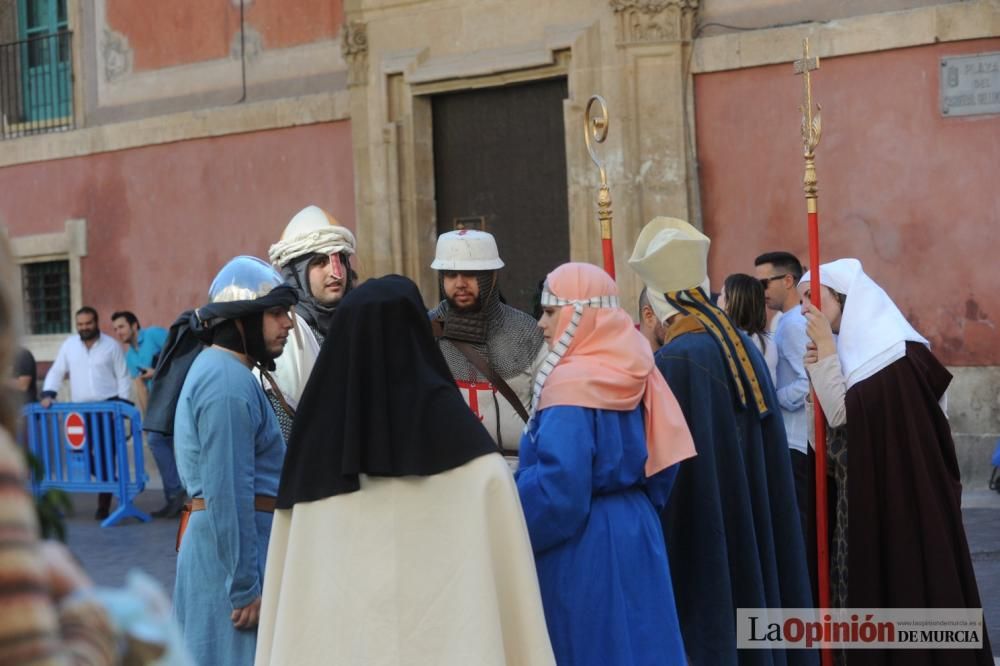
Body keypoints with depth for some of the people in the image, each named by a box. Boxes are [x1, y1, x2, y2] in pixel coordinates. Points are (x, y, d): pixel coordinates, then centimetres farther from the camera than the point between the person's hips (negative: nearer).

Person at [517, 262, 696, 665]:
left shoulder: (571, 384, -17)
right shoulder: (633, 374, 7)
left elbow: (557, 484, -23)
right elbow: (660, 463, 12)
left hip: (582, 550, -8)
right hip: (634, 535, 8)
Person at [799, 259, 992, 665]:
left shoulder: (891, 346, -14)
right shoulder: (855, 348, 12)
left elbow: (848, 417, -18)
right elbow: (838, 421, 11)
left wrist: (827, 350, -14)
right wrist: (818, 368, 1)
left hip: (901, 497, -9)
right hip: (867, 499, 9)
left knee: (905, 583, -3)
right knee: (873, 584, 10)